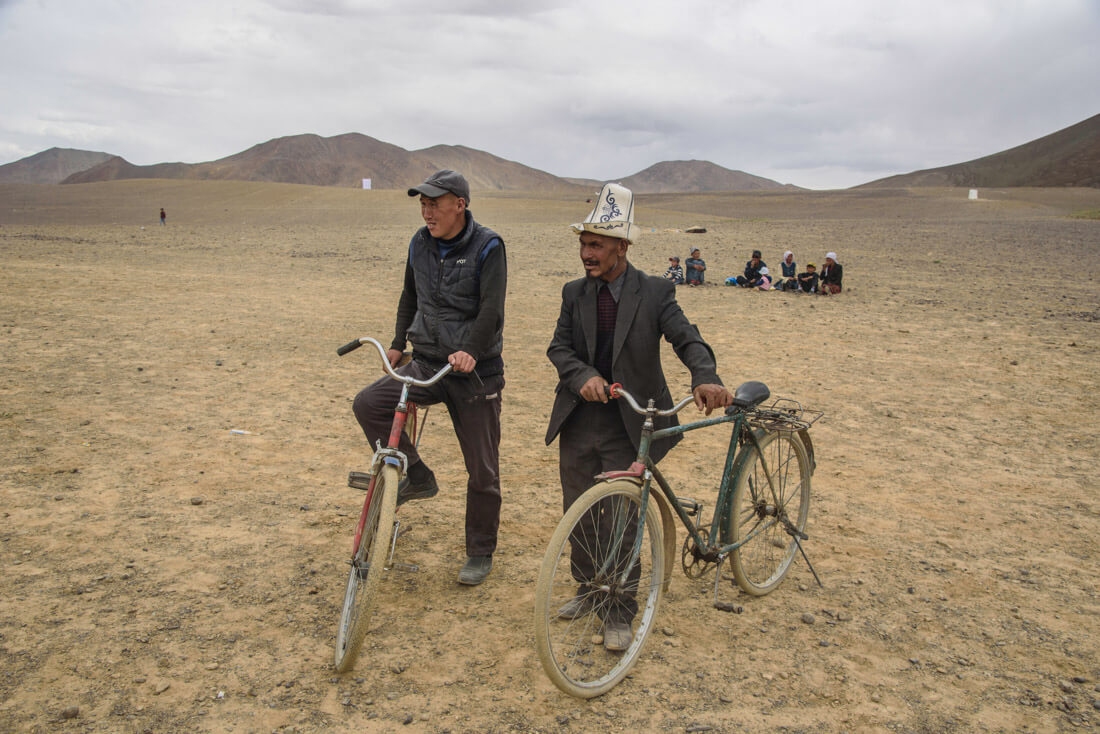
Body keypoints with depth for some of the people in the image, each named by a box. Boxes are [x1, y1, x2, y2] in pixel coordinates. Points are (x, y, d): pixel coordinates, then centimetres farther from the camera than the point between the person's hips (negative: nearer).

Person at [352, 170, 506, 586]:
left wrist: (470, 351, -34)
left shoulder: (487, 247, -10)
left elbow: (491, 310, -20)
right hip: (426, 364, 5)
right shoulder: (421, 243, 7)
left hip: (475, 372, -5)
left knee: (482, 470, 2)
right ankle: (416, 477, 0)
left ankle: (480, 553, 21)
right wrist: (398, 343, 21)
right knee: (368, 403, -20)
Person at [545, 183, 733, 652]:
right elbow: (559, 347, 0)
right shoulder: (574, 293, 4)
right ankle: (589, 589, 37)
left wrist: (705, 379, -38)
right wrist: (584, 376, -22)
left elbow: (687, 339, -17)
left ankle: (619, 613, 16)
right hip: (578, 424, 4)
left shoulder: (654, 293, -7)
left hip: (626, 428, -4)